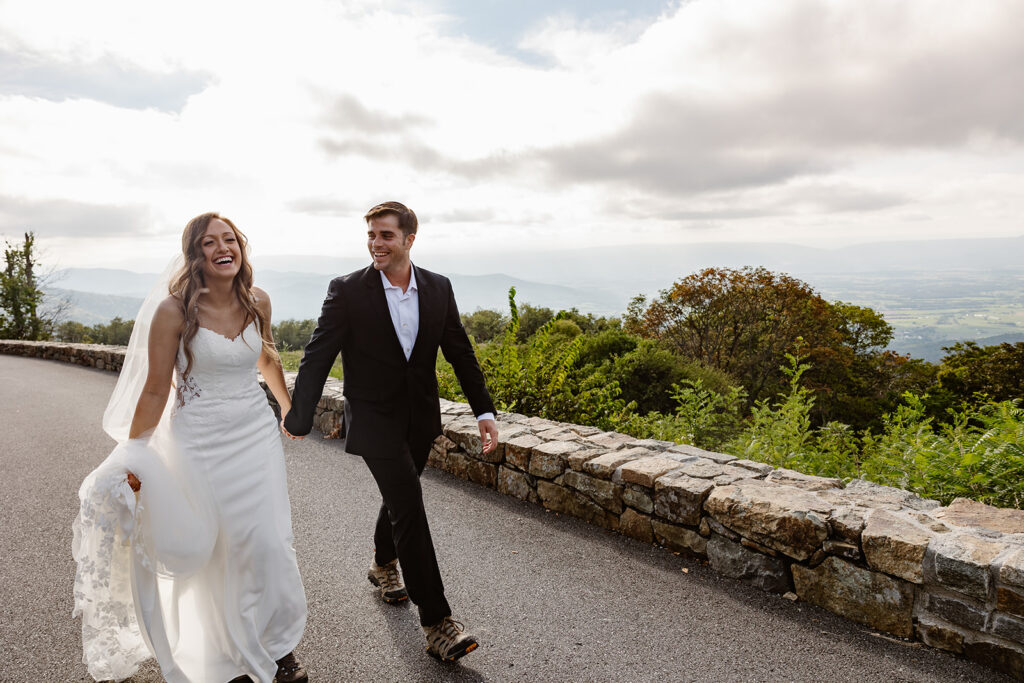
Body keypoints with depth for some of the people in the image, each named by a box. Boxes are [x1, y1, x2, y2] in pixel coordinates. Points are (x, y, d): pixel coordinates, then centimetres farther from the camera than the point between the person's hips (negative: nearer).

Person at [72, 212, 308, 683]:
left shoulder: (258, 301, -1)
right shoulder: (173, 310, -12)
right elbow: (155, 390, -9)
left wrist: (289, 408, 27)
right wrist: (129, 460, -9)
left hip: (257, 436, 3)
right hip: (201, 442, -3)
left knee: (267, 543, 5)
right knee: (216, 549, 10)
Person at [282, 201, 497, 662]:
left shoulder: (438, 288, -1)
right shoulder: (347, 291, -12)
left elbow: (460, 353, 4)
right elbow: (317, 358, -9)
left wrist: (484, 411, 1)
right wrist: (298, 417, -9)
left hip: (420, 417, 5)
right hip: (374, 418, -4)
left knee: (400, 497, 21)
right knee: (409, 506, -11)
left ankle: (383, 564, 50)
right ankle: (437, 623, -1)